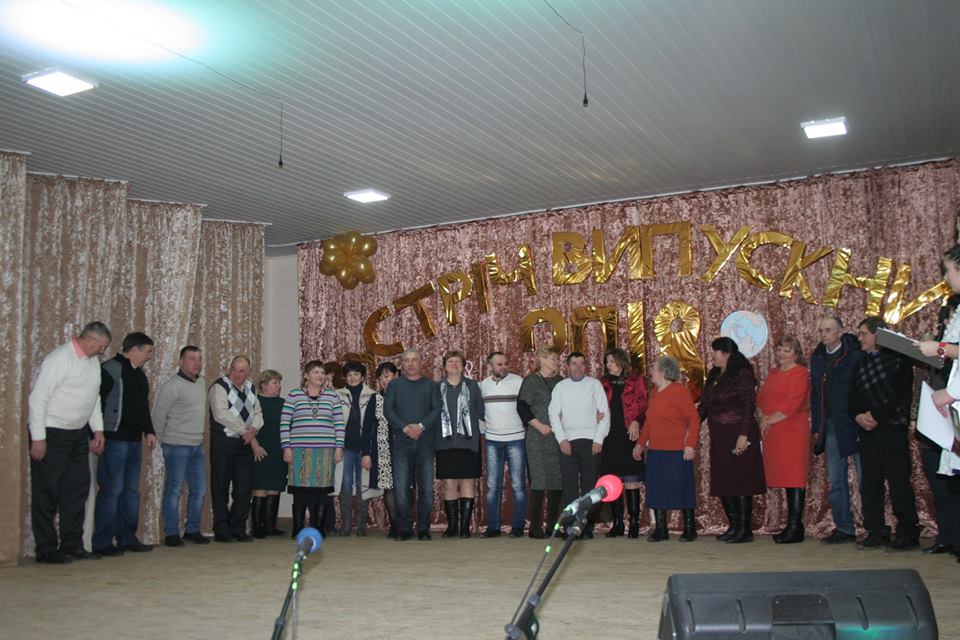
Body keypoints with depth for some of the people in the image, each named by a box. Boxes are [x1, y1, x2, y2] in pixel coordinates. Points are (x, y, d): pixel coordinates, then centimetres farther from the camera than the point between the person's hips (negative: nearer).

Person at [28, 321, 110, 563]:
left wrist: (98, 429, 12)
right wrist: (38, 438, -19)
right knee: (47, 493, 0)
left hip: (78, 434, 8)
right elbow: (38, 397, -18)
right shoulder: (60, 358, -16)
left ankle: (72, 545, 19)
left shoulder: (93, 361, 9)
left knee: (77, 489, 10)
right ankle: (46, 550, 9)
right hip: (52, 434, -8)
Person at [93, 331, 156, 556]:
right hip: (115, 440, -9)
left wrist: (149, 431, 16)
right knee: (111, 491, -6)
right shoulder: (111, 369, -10)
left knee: (132, 491, 12)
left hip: (134, 441, 9)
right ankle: (102, 542, 1)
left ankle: (128, 538, 20)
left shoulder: (139, 374, 18)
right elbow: (97, 402, -15)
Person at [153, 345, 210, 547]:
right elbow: (158, 415, -11)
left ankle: (192, 530, 21)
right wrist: (163, 440, -5)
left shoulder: (201, 382, 11)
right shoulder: (172, 386, -13)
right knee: (174, 490, -1)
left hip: (197, 446, 8)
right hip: (177, 447, -8)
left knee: (199, 489, 10)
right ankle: (171, 534, 6)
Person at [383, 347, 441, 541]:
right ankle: (404, 529, 5)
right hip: (401, 441, 0)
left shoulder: (431, 385, 11)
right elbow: (387, 409, 1)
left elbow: (437, 409, 1)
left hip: (425, 441, 0)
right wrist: (404, 427, -13)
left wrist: (421, 426, -14)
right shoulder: (395, 385, 12)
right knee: (401, 487, -5)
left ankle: (423, 529, 8)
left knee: (426, 488, -1)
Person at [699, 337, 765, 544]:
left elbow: (749, 406, -14)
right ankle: (734, 526, 19)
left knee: (741, 481, -4)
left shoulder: (742, 374, -9)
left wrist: (743, 435, -20)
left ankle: (745, 529, 2)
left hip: (737, 436, -8)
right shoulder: (714, 376, 14)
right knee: (722, 482, 9)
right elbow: (705, 405, 17)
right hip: (719, 437, 8)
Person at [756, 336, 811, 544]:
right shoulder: (773, 373, 20)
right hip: (773, 434, 8)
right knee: (785, 478, 8)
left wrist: (770, 420, -12)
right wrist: (762, 418, -2)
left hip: (792, 431, -8)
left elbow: (793, 404, -15)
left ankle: (795, 528, -4)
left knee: (794, 478, -6)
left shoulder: (800, 374, -5)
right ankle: (792, 527, 12)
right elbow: (760, 399, 16)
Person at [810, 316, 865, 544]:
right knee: (836, 481, 9)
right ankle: (844, 528, 16)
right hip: (831, 428, 6)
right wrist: (817, 426, 10)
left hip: (854, 425, -6)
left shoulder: (855, 356, -7)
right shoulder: (817, 358, 12)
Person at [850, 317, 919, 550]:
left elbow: (903, 397, -10)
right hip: (868, 432, 6)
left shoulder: (898, 359, -3)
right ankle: (875, 532, 12)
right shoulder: (861, 363, 15)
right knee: (869, 483, 5)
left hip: (893, 429, -6)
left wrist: (876, 415, -14)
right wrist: (858, 415, -6)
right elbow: (853, 397, 14)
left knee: (899, 482, -4)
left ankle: (908, 533, 4)